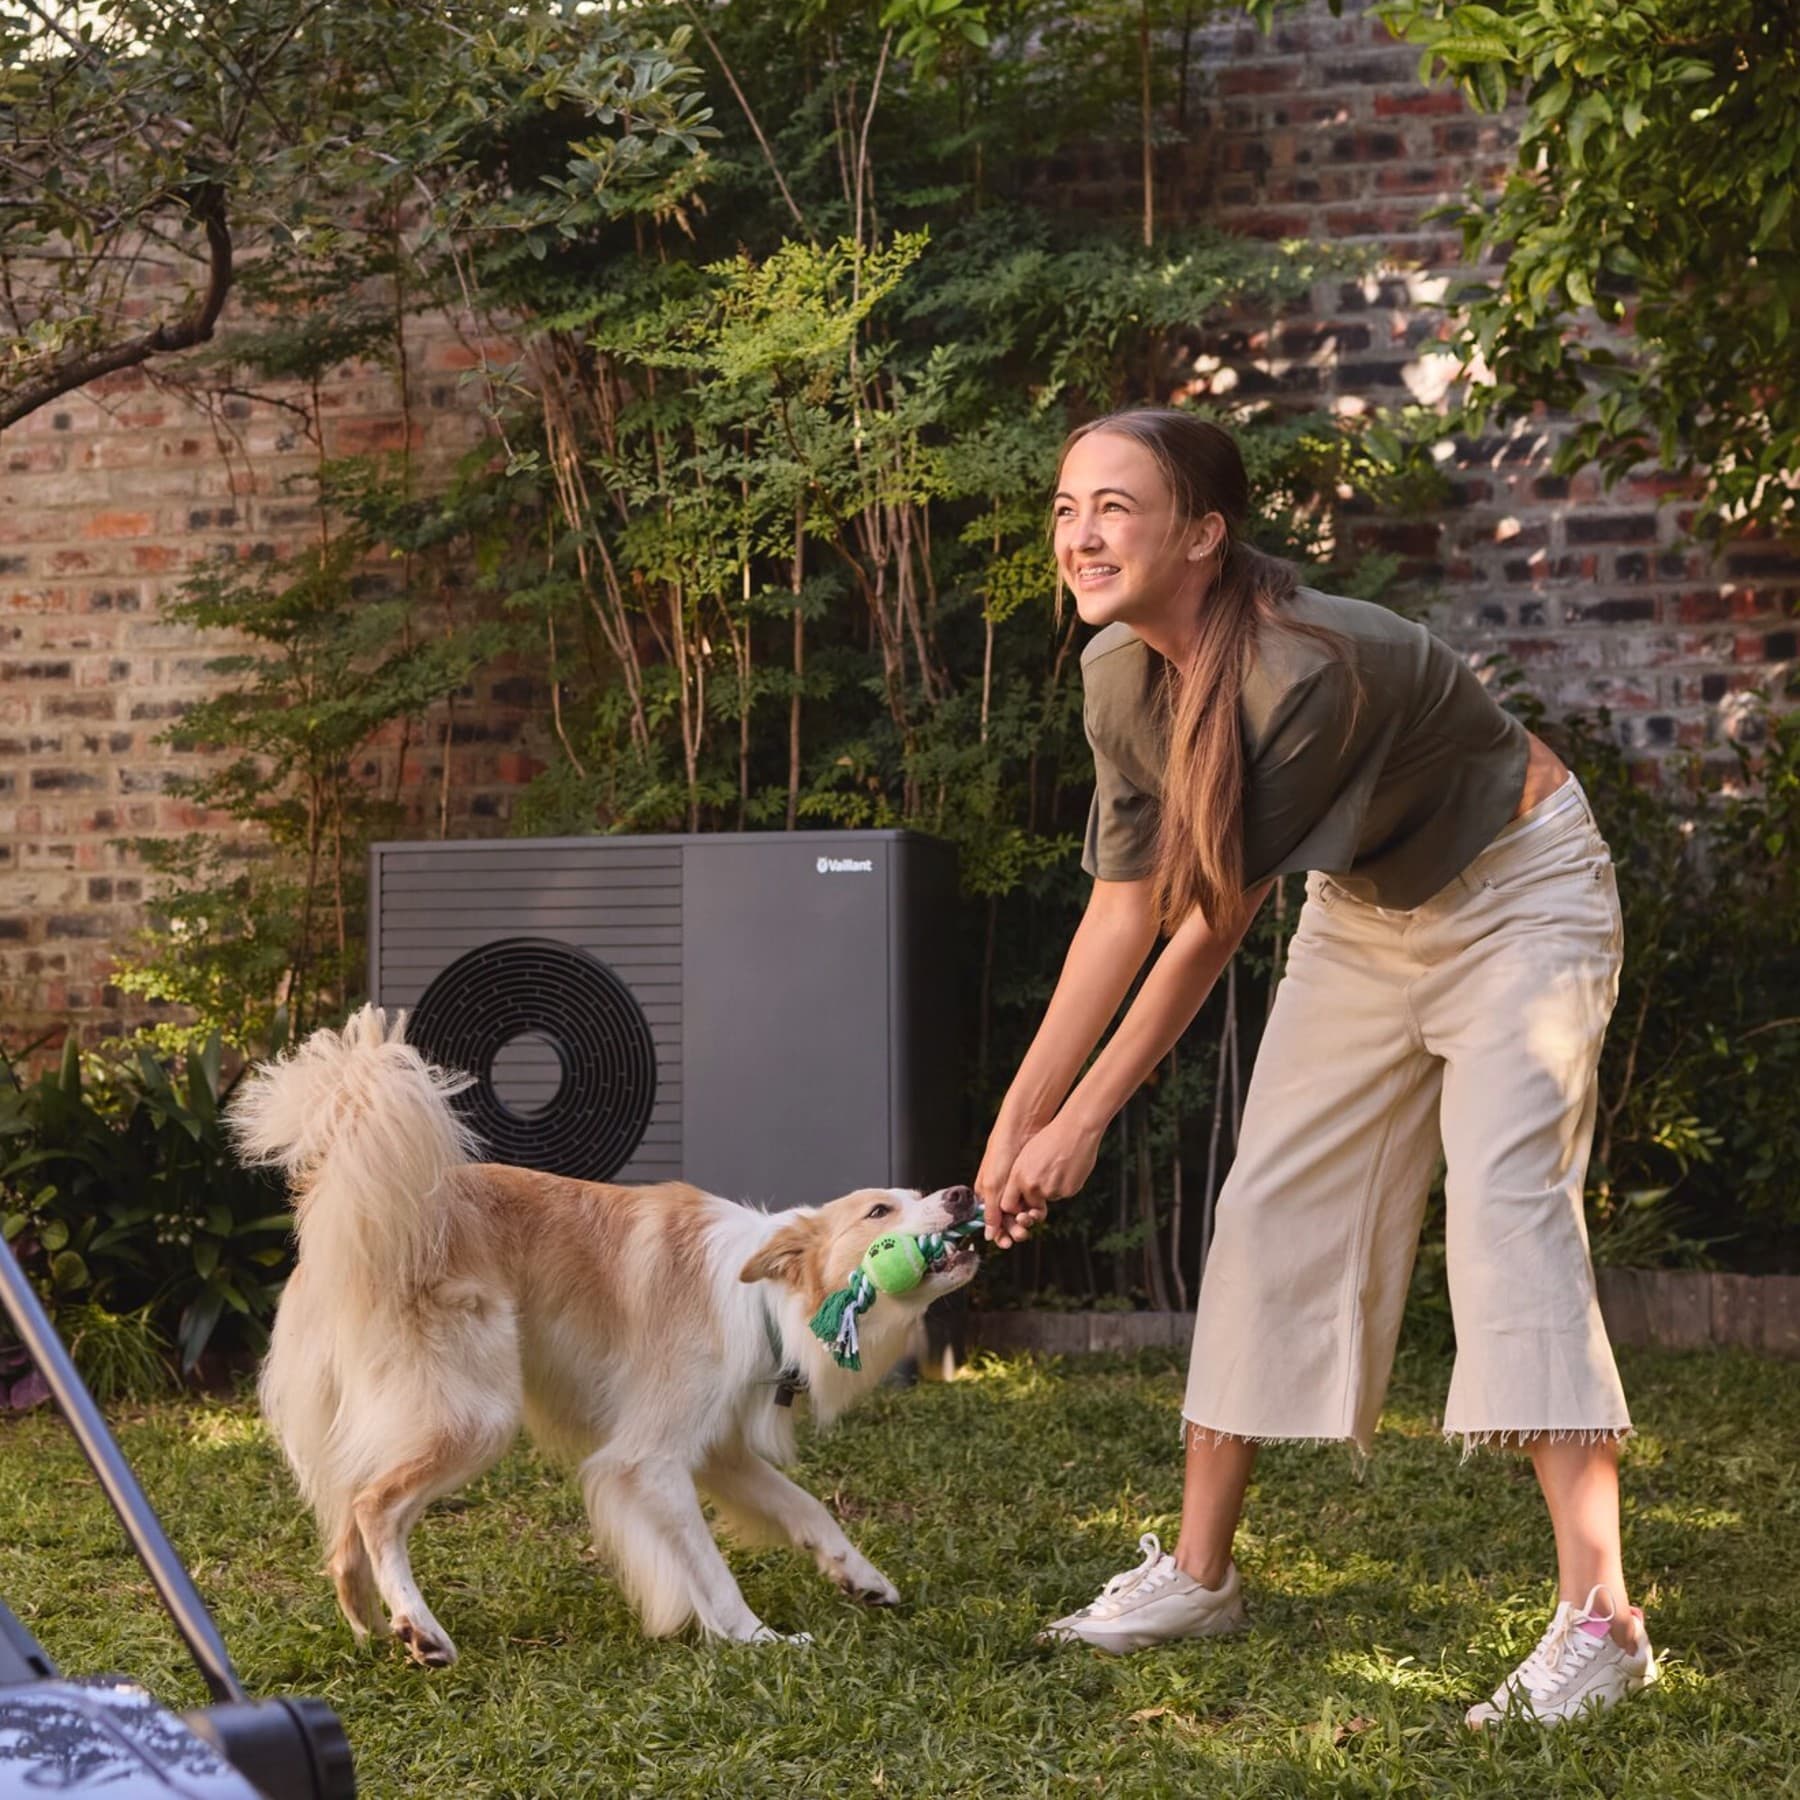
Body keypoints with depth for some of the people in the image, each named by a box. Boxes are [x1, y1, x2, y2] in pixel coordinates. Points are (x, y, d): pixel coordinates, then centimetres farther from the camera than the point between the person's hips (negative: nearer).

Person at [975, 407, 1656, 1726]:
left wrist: (1085, 1122, -22)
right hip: (1368, 912, 8)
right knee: (1272, 1207, 4)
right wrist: (1019, 1117, -8)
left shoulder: (1307, 671, -36)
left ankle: (1598, 1623, -24)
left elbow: (1213, 924, -29)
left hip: (1518, 897, -7)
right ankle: (1200, 1571, 14)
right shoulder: (1120, 673, -13)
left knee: (1506, 1197, -21)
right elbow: (1125, 910, -7)